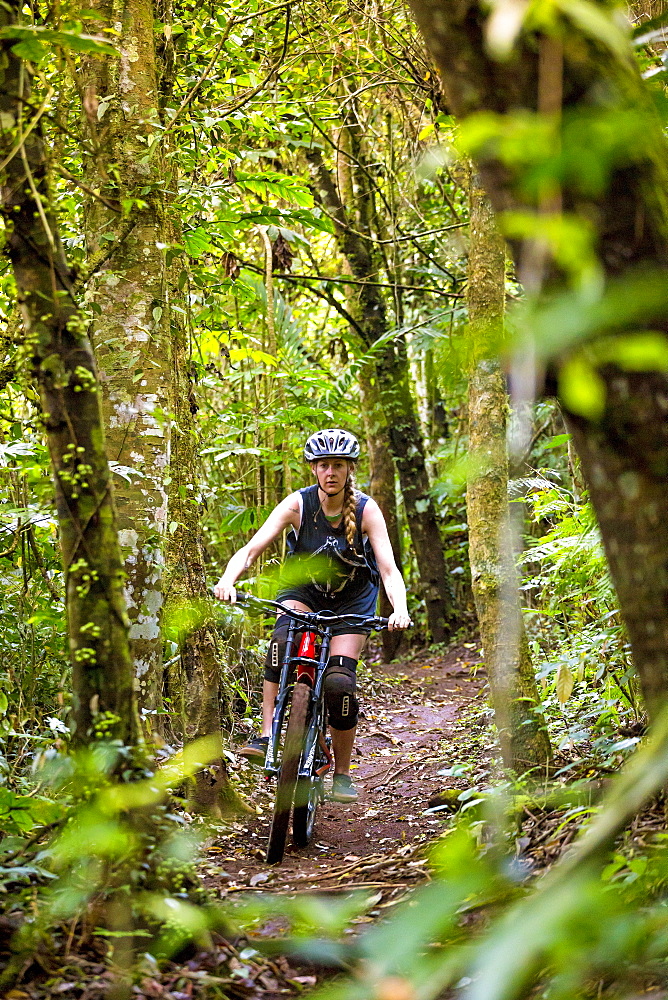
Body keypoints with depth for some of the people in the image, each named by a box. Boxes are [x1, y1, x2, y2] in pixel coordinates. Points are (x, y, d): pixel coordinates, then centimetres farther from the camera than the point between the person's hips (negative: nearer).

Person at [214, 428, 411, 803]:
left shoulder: (366, 510, -20)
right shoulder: (298, 504, -19)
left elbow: (389, 569, -26)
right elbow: (251, 549, -26)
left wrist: (400, 609, -46)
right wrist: (228, 579, -46)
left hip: (352, 600, -1)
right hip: (304, 588, 1)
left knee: (340, 682, -16)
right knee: (282, 640, -33)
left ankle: (342, 773, 2)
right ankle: (265, 737, -31)